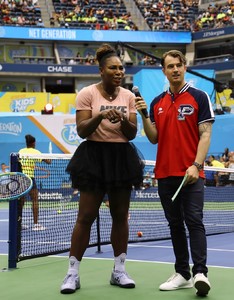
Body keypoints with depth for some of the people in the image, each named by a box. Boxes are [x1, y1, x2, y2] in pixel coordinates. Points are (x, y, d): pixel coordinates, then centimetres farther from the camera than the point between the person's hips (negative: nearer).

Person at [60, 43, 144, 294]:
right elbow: (82, 131, -9)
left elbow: (132, 133, 4)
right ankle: (72, 273, 2)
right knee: (86, 216, -5)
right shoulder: (87, 93, -5)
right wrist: (100, 116, -25)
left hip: (121, 158, 4)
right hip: (94, 157, -4)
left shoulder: (128, 96, 7)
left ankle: (119, 271, 16)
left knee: (121, 215, 7)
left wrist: (123, 119, -16)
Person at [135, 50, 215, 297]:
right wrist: (144, 116, -6)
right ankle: (182, 274, 13)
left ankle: (200, 273, -14)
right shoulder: (157, 102, 12)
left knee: (194, 222, -12)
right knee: (175, 224, 8)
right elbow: (154, 139, 10)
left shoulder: (199, 97, -1)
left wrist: (196, 165, -16)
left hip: (190, 173, -5)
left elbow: (205, 134, -6)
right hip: (165, 173, 5)